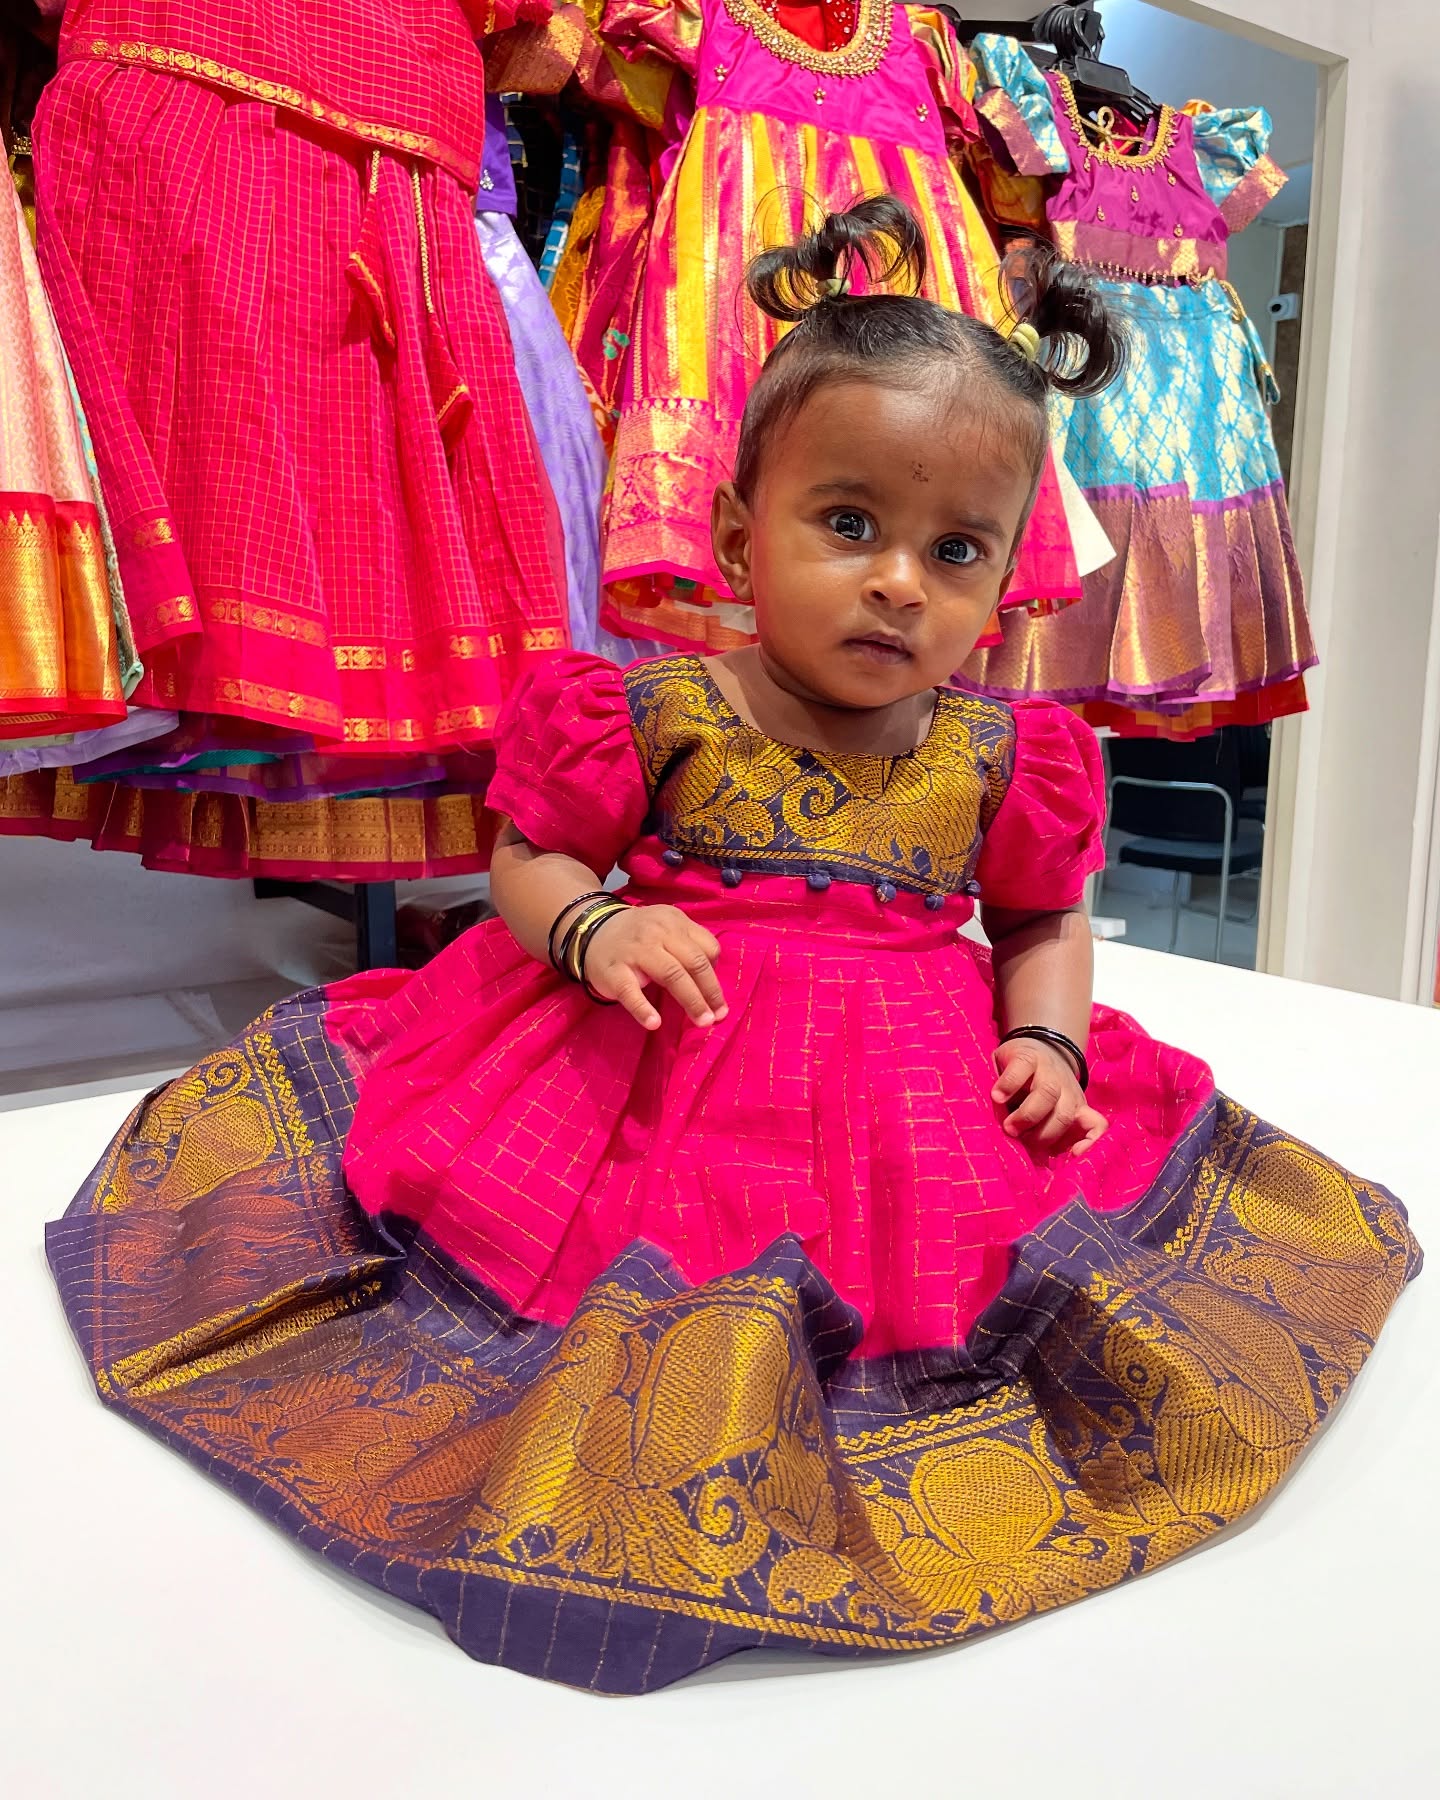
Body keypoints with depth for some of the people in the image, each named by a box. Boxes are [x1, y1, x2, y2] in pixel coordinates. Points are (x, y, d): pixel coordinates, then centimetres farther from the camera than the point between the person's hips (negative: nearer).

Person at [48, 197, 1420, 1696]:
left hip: (910, 1089, 2)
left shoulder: (998, 759, 1)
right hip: (659, 1062, -1)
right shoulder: (656, 715, -6)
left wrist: (1047, 1037, -6)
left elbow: (1043, 920, 13)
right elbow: (529, 862, 0)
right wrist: (597, 929, -21)